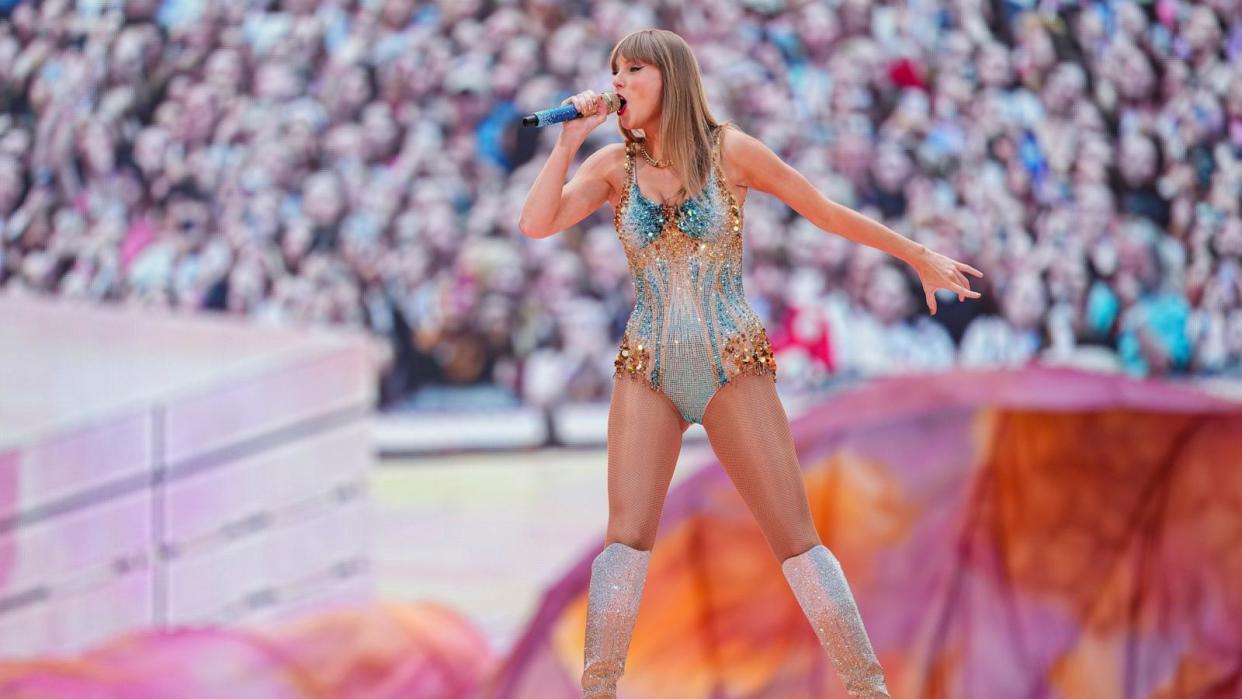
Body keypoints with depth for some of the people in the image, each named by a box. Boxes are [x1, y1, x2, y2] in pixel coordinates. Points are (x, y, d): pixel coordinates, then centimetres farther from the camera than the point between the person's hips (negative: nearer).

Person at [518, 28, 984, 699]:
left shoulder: (729, 151, -5)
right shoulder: (615, 165, 2)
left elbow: (827, 212, 4)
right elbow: (536, 223, -11)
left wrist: (920, 256, 10)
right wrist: (570, 138, -12)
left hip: (734, 368, -2)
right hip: (648, 371, 2)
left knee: (796, 539, -4)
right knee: (626, 537, -13)